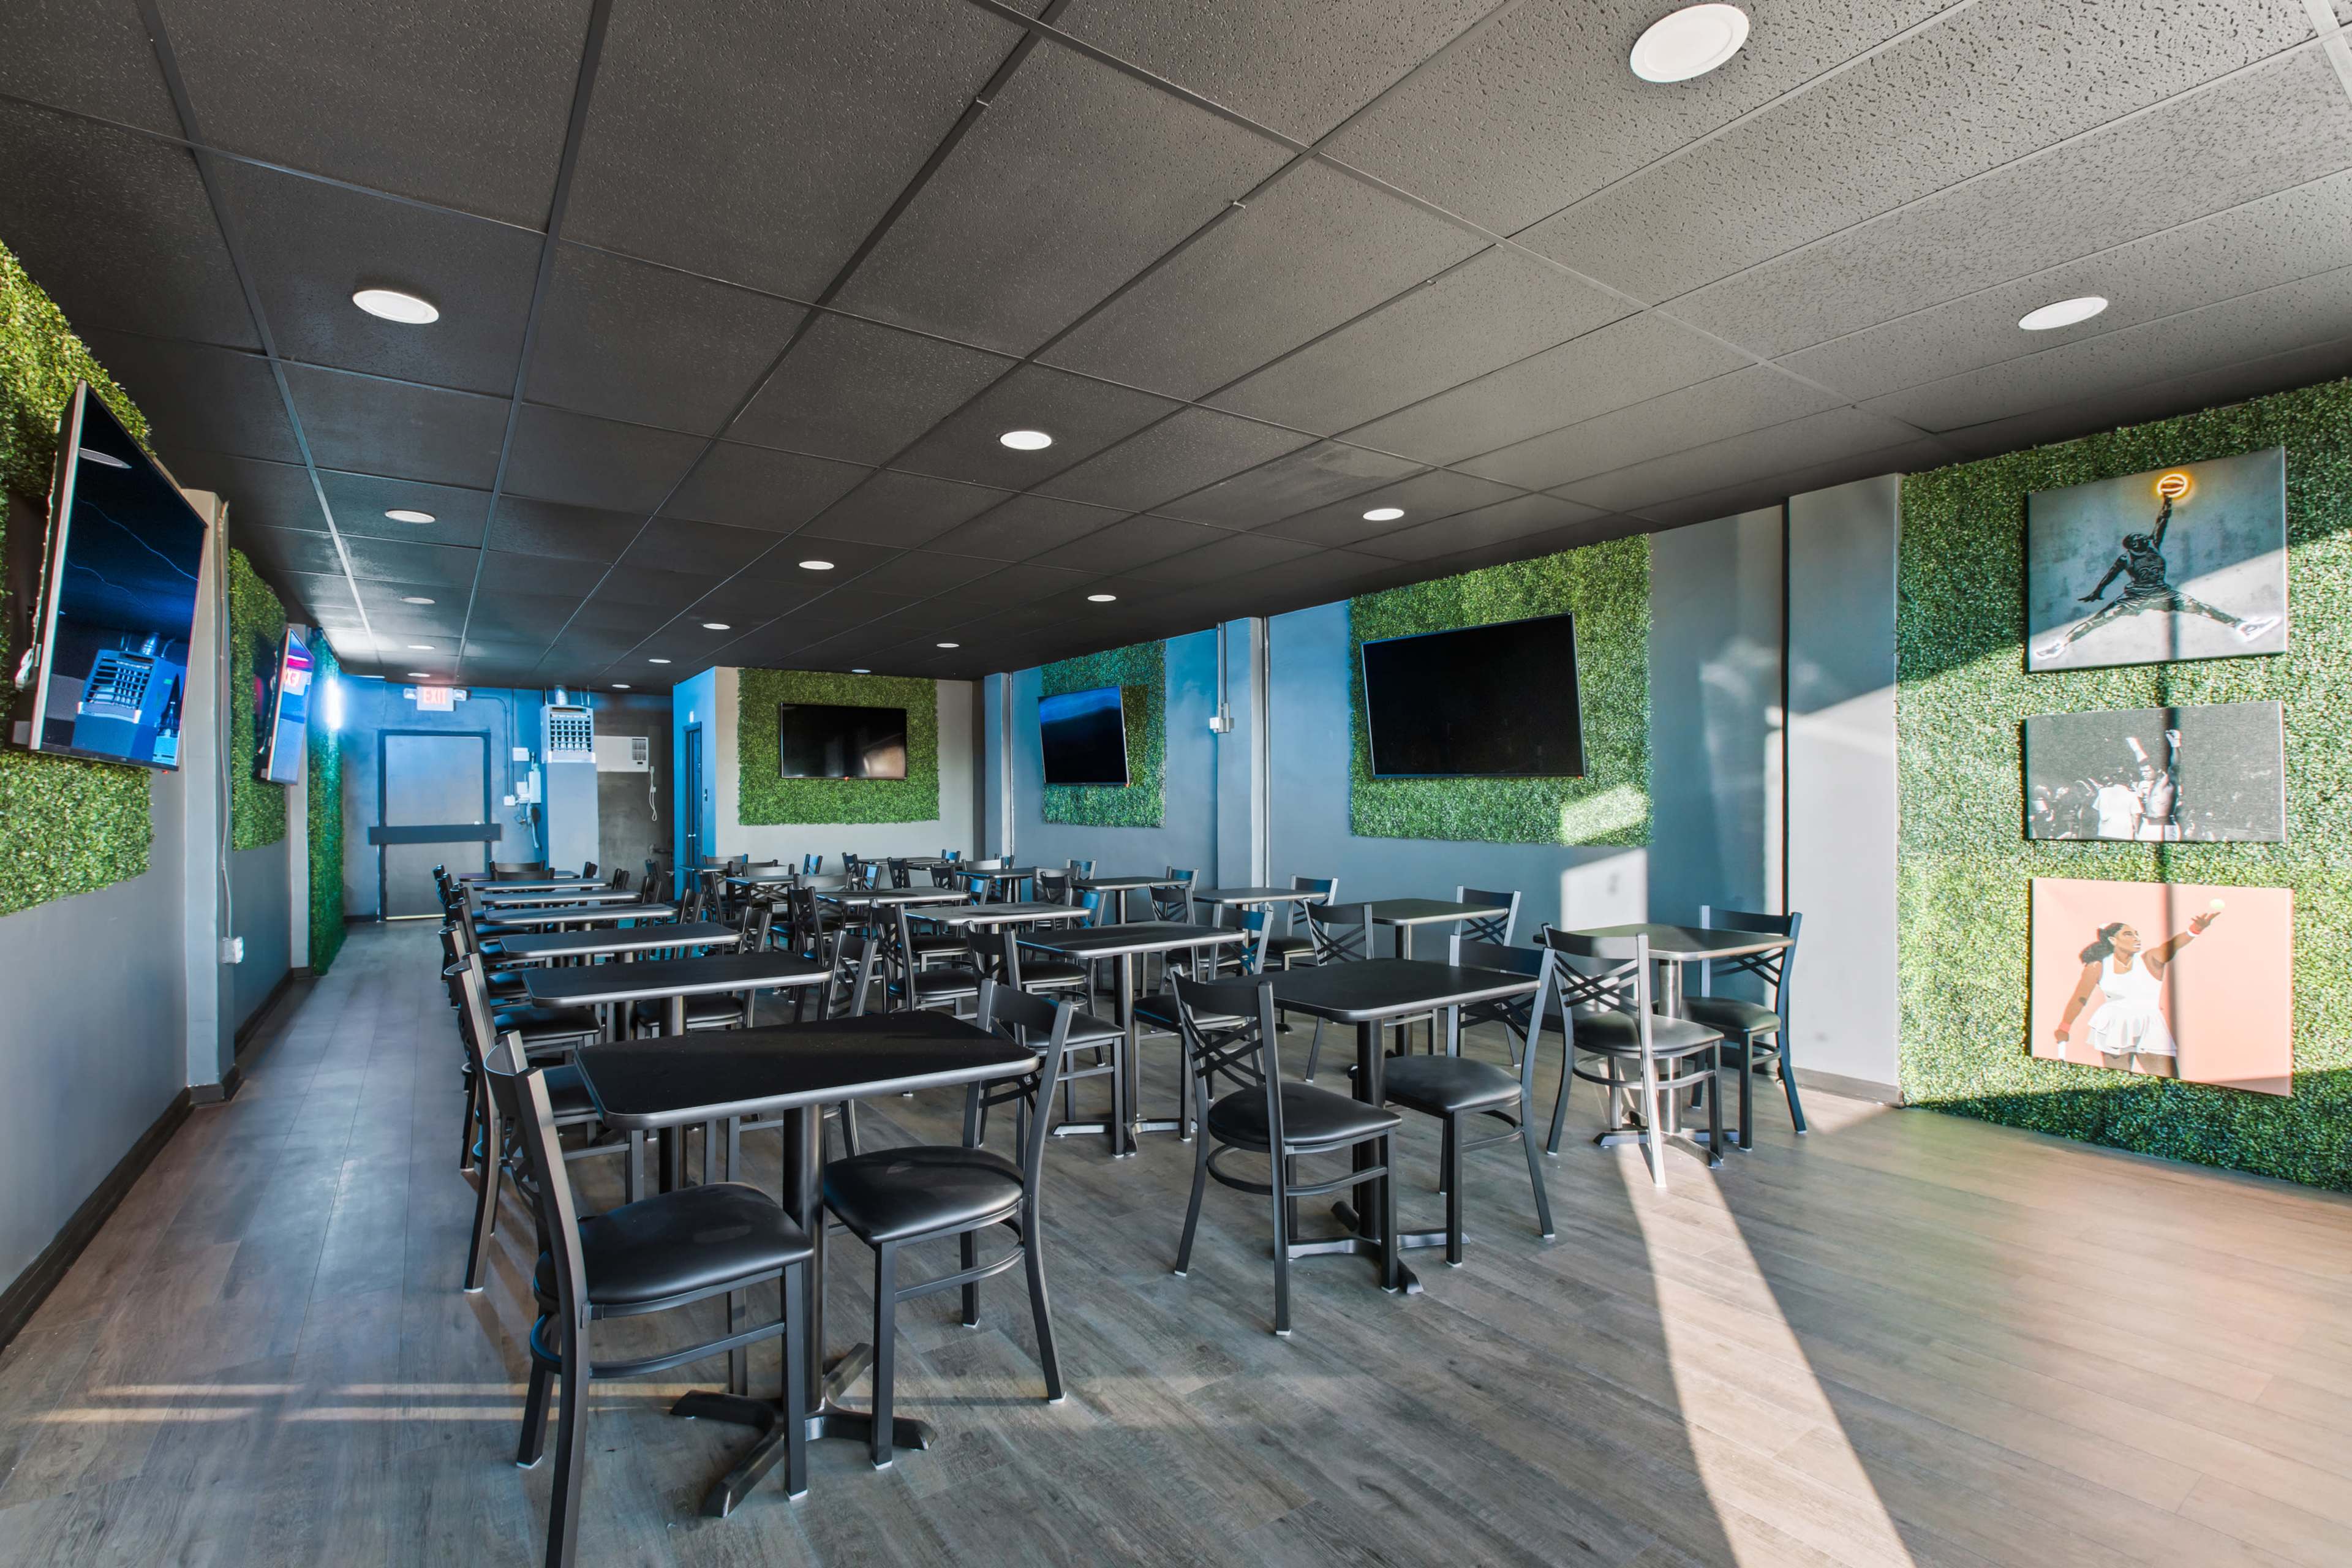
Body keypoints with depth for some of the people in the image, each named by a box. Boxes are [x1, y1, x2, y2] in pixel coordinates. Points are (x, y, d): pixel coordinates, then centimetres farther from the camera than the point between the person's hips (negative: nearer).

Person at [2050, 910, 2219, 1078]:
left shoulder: (2150, 960, -3)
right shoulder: (2098, 967, -2)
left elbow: (2172, 945, -24)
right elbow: (2079, 999, 4)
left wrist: (2195, 930, -44)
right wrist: (2064, 1028, 1)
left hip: (2150, 1028, 0)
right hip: (2113, 1030, 0)